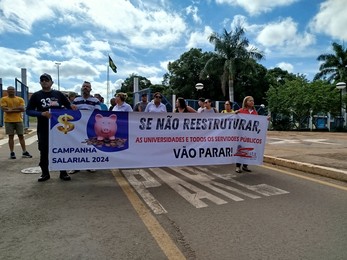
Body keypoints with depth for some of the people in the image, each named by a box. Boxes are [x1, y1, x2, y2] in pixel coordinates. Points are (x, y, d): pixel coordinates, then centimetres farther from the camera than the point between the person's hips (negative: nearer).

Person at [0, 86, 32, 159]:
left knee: (21, 136, 3)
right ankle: (12, 153, 8)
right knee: (11, 136, 2)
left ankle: (24, 152, 6)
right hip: (9, 121, -2)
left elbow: (22, 109, -3)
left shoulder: (20, 99, 9)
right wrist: (17, 109, -11)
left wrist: (11, 109, -10)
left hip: (19, 120, 2)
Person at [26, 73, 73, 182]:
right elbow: (28, 111, -1)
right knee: (44, 151, 7)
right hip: (43, 128, 0)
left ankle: (63, 172, 16)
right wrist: (42, 113, -17)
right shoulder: (36, 95, 3)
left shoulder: (58, 94, 7)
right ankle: (45, 173, 21)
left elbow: (69, 107, 13)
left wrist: (72, 106, -11)